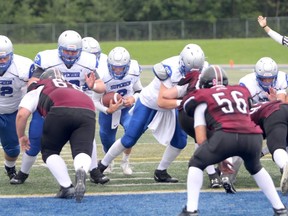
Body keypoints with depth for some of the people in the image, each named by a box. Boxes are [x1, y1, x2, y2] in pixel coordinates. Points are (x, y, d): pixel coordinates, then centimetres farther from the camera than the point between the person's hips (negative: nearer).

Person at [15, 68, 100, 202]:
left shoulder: (37, 90, 30)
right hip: (87, 110, 3)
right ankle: (81, 175, -38)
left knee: (50, 151, 14)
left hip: (61, 110, -3)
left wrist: (21, 136, 30)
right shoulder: (73, 87, 44)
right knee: (82, 151, -5)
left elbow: (22, 114, 20)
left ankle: (67, 187, -2)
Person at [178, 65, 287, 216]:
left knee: (196, 164, 18)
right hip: (254, 136, 4)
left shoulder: (203, 98, 21)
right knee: (255, 168, 34)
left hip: (227, 135, -4)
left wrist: (218, 157, 22)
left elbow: (201, 138, 16)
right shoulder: (241, 92, 31)